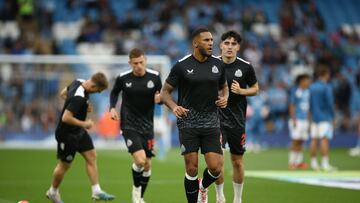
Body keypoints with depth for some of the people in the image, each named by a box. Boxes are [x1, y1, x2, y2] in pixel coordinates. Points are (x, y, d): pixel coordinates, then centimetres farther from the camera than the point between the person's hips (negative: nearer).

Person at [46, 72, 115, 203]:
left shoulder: (78, 82, -6)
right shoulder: (79, 98, -34)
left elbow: (63, 94, 11)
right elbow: (66, 118, -35)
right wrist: (84, 124, -22)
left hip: (78, 132, 9)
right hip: (67, 134, -9)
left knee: (91, 156, 6)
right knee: (65, 165, 7)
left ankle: (96, 191, 9)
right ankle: (53, 192, 30)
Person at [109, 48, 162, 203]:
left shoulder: (154, 77, -4)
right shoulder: (123, 78, -7)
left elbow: (160, 96, 8)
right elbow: (114, 92, 13)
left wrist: (160, 98, -15)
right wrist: (112, 108, -2)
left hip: (147, 125, 3)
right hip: (129, 125, -3)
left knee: (147, 164, 7)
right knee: (140, 160, -21)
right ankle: (136, 189, 7)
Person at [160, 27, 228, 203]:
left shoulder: (218, 64, 5)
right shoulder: (182, 66, -5)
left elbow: (223, 87, 21)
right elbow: (165, 92, 1)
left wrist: (225, 98, -2)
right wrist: (174, 107, -18)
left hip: (211, 122, 3)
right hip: (188, 122, -3)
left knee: (215, 167, -6)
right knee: (192, 169, -4)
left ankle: (203, 187, 27)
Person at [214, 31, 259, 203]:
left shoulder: (245, 67, -3)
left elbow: (255, 88, 8)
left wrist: (241, 91, -10)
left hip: (237, 119, 1)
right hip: (216, 117, -1)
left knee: (237, 161, 9)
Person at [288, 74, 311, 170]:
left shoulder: (308, 92, 12)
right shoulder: (295, 91, -7)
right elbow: (291, 106, -8)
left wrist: (308, 120, 16)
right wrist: (294, 120, -13)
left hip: (305, 120, 6)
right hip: (297, 120, -6)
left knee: (300, 142, 7)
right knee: (295, 141, -8)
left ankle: (299, 162, 9)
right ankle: (292, 162, -4)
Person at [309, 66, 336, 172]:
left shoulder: (312, 87, 10)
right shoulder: (327, 87, -11)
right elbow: (330, 103, -12)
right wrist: (333, 117, -4)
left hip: (314, 118, 7)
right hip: (325, 118, -7)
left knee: (314, 140, 8)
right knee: (324, 140, -10)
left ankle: (313, 163, 11)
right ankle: (325, 164, -15)